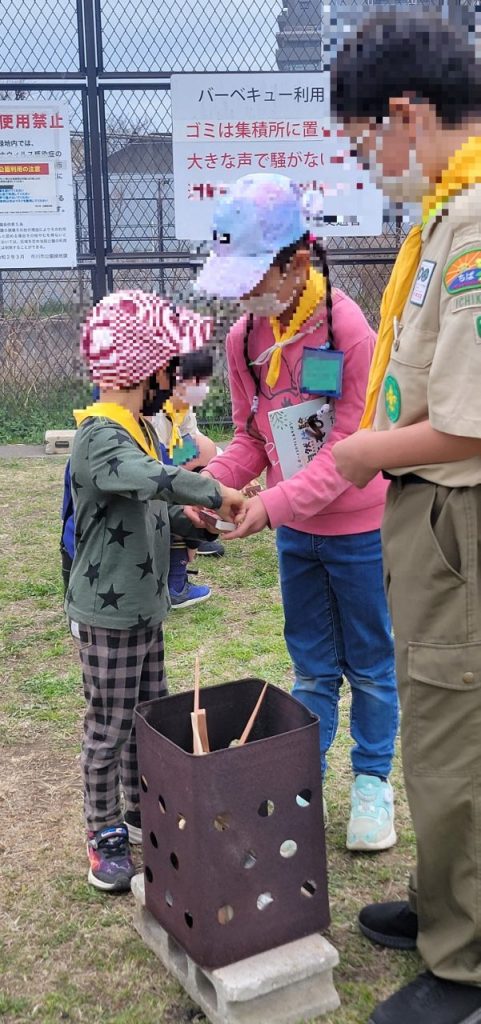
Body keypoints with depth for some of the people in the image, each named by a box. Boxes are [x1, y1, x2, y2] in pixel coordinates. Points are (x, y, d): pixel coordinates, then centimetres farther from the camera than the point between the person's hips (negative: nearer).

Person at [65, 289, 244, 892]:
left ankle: (141, 813, 36)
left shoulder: (137, 430, 11)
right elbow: (153, 478, -40)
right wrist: (214, 493, -30)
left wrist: (188, 520, 4)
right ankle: (105, 837, 20)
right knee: (109, 728, 4)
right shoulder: (98, 437, -21)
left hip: (143, 607, 9)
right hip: (107, 614, -9)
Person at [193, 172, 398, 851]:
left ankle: (373, 781, 29)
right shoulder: (244, 338, -4)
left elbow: (350, 448, -22)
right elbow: (251, 439, 4)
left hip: (357, 528, -5)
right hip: (295, 532, 5)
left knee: (369, 662, 12)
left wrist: (275, 504, -29)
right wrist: (211, 484, -15)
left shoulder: (348, 330, -21)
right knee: (313, 665, 18)